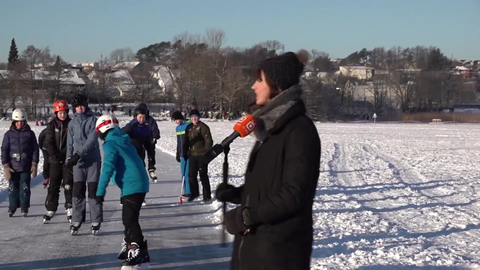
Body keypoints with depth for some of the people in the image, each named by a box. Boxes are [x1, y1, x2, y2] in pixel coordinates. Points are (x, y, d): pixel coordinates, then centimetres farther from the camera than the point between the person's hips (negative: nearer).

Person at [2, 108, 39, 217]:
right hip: (13, 167, 1)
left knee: (25, 188, 2)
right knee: (13, 188, 4)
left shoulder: (30, 133, 2)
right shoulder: (9, 134, 3)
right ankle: (12, 207, 15)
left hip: (26, 167, -1)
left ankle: (24, 207, 12)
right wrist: (5, 165, -5)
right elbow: (4, 150, 3)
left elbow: (35, 149, 3)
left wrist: (34, 164, -2)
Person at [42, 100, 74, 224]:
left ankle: (70, 209, 6)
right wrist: (55, 155, -11)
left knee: (68, 185, 0)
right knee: (53, 185, 5)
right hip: (55, 160, 2)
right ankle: (51, 210, 12)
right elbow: (48, 142, -1)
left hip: (68, 159, -2)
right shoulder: (52, 125, 2)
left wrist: (63, 153, -13)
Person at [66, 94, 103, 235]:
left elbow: (92, 140, -14)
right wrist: (69, 158, -1)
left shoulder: (93, 120, -4)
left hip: (93, 160, -3)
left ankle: (96, 222, 7)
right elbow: (70, 143, 12)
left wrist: (79, 154, -22)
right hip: (78, 161, 3)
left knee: (93, 191, 0)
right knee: (77, 192, 1)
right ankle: (76, 221, 7)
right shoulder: (72, 123, 9)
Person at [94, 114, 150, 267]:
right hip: (139, 184, 9)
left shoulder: (110, 144, -9)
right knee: (128, 218, 18)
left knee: (129, 219, -6)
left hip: (132, 186, -9)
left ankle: (140, 253, -4)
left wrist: (100, 191, -22)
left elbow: (108, 168, -20)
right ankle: (130, 247, 27)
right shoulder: (124, 141, 18)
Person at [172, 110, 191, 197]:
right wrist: (178, 153, 23)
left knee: (188, 173, -10)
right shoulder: (177, 128, 15)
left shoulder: (189, 125, -10)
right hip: (183, 154, 8)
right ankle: (187, 191, 14)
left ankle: (189, 191, -5)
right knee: (183, 173, 8)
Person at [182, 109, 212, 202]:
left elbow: (208, 140, -11)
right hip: (192, 155, 6)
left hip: (202, 155, -6)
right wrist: (185, 153, 14)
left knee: (203, 175, -3)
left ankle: (207, 195, 5)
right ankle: (194, 193, 26)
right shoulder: (189, 128, 13)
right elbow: (186, 141, 19)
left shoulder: (203, 127, -7)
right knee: (191, 175, 9)